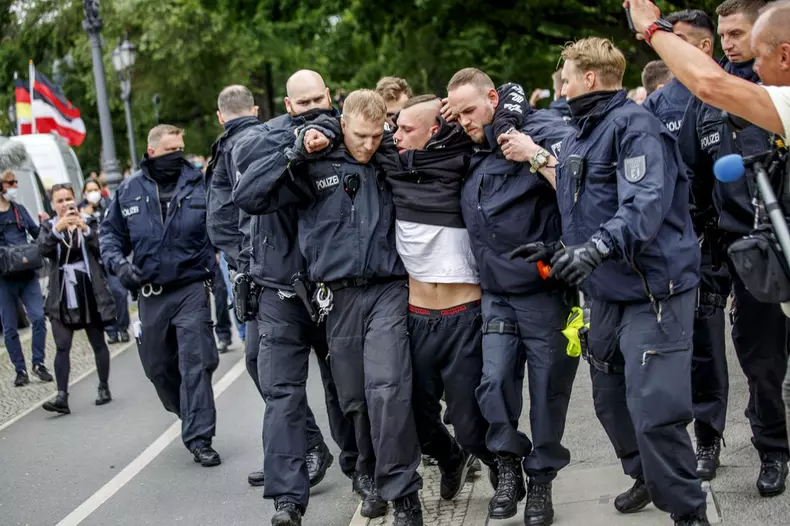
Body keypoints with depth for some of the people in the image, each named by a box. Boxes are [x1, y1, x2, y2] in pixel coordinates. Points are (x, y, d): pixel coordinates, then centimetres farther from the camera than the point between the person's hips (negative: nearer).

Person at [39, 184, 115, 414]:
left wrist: (84, 228, -28)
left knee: (98, 343, 9)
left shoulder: (89, 221, 4)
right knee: (62, 347, -8)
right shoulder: (48, 227, 7)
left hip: (90, 291, 0)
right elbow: (44, 249, -12)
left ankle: (104, 388, 21)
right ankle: (62, 397, -12)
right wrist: (58, 228, -29)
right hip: (62, 295, 1)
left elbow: (101, 246, -11)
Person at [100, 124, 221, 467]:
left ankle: (199, 439, -4)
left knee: (195, 364, -10)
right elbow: (110, 233, 13)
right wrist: (117, 262, -5)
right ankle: (193, 419, 37)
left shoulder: (200, 184, -3)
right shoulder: (129, 191, 5)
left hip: (191, 288, -3)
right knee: (158, 367, 14)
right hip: (151, 294, 4)